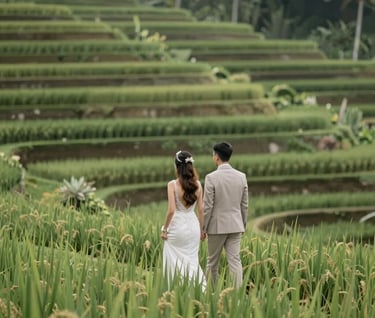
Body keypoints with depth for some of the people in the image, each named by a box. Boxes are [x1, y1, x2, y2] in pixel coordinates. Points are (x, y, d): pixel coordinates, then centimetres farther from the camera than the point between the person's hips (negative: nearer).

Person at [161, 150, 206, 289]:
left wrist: (164, 229, -5)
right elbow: (201, 209, 3)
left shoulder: (172, 184, -12)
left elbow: (171, 210, -16)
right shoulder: (197, 184, 0)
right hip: (193, 226, 4)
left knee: (175, 262, 8)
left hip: (177, 226, -4)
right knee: (192, 261, 13)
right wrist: (202, 229, 15)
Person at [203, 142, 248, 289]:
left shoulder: (211, 178, -13)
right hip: (235, 226, 3)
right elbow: (244, 205, 7)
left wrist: (203, 228, -2)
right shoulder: (241, 176, 0)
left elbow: (207, 206, -11)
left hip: (217, 226, -3)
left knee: (212, 262, 11)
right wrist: (243, 225, 18)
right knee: (234, 260, 0)